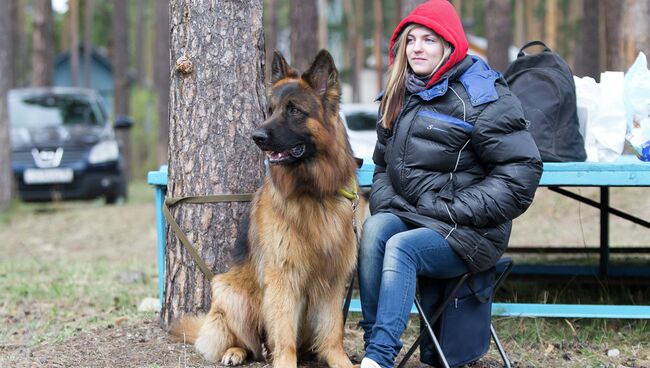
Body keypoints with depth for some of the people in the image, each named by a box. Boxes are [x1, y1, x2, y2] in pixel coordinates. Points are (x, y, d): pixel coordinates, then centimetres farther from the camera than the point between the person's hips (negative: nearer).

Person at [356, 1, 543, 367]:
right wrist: (385, 205, 0)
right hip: (406, 216, 6)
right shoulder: (400, 96, 14)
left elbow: (521, 172, -13)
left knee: (401, 247, -32)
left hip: (469, 235, -6)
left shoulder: (482, 97, -9)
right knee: (374, 229, -26)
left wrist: (452, 212, -15)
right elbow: (383, 163, 22)